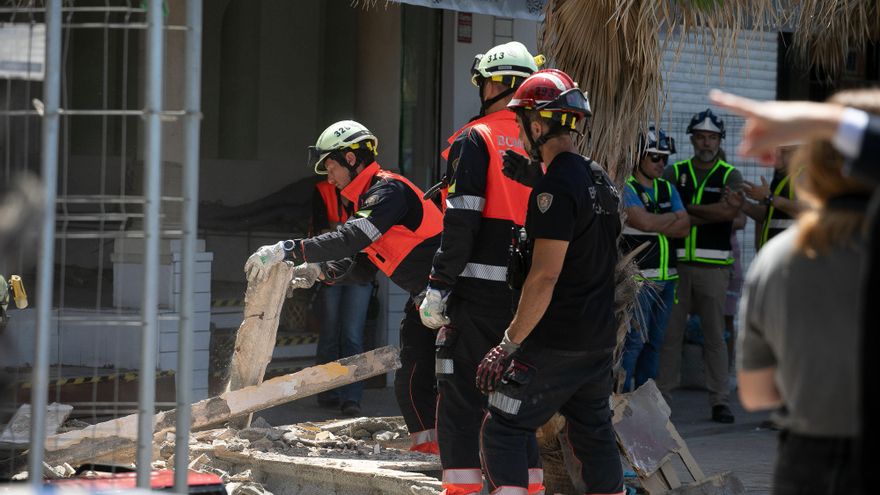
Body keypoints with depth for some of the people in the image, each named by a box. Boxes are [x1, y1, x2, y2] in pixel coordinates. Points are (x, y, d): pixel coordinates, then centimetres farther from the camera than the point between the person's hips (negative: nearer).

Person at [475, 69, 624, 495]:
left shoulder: (555, 187, -17)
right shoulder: (600, 180, 12)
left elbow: (545, 276, -21)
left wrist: (509, 344, -18)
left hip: (555, 343, -9)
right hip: (601, 339, 9)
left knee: (503, 431, -4)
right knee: (593, 433, 15)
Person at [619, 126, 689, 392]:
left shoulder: (667, 188, 16)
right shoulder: (626, 188, -5)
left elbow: (685, 228, 6)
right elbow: (646, 222, -19)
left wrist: (656, 224, -7)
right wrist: (674, 217, -1)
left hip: (665, 278, 7)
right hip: (638, 277, -7)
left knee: (654, 341, 9)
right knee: (634, 339, -12)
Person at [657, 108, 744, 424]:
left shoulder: (730, 176, 6)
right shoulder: (674, 172, 11)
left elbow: (730, 212, -12)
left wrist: (685, 210, -8)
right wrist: (711, 213, -12)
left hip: (713, 267, -1)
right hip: (676, 264, 1)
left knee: (715, 336, 0)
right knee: (669, 332, 1)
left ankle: (720, 401, 2)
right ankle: (660, 395, 6)